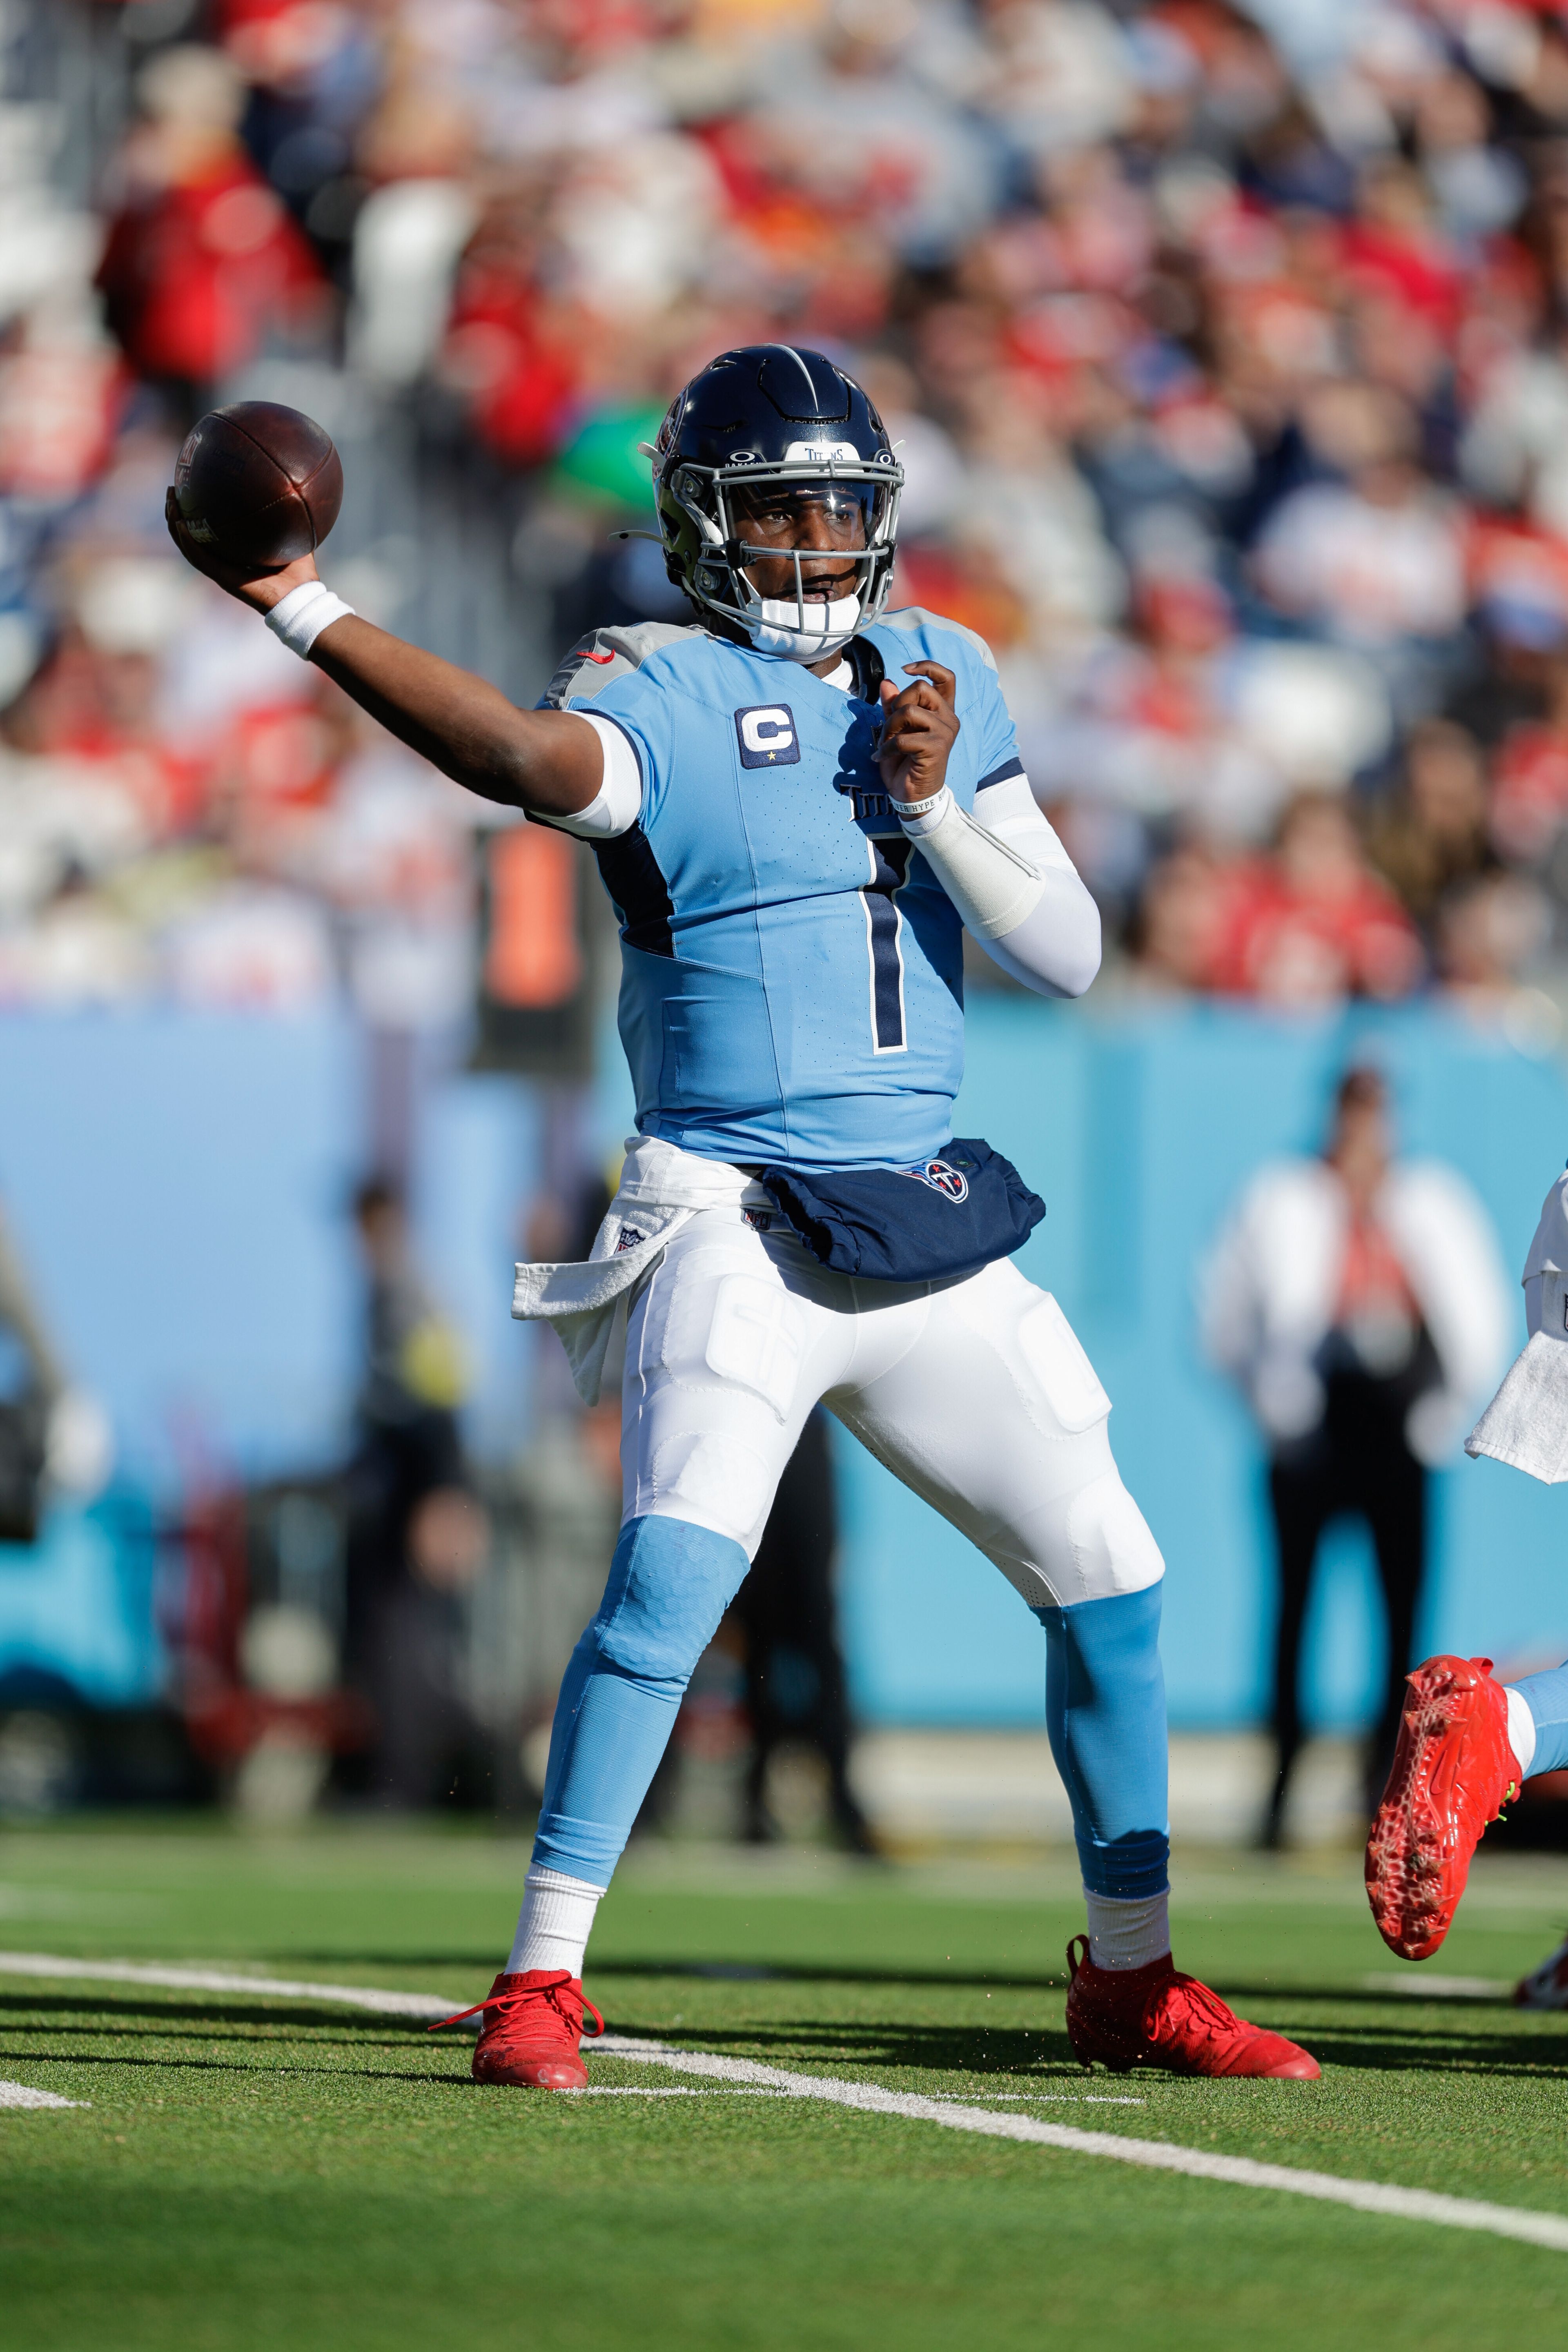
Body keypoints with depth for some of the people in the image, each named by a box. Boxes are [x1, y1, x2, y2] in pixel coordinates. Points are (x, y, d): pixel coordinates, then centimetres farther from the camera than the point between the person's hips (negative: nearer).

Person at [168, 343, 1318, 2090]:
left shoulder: (944, 681, 10)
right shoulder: (662, 695, -8)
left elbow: (1066, 953, 5)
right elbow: (527, 758, -33)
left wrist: (933, 801, -12)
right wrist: (298, 606, -45)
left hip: (930, 1234, 6)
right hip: (732, 1225, -6)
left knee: (1110, 1578, 8)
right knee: (676, 1570, -24)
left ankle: (1128, 1977, 25)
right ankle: (539, 1977, -16)